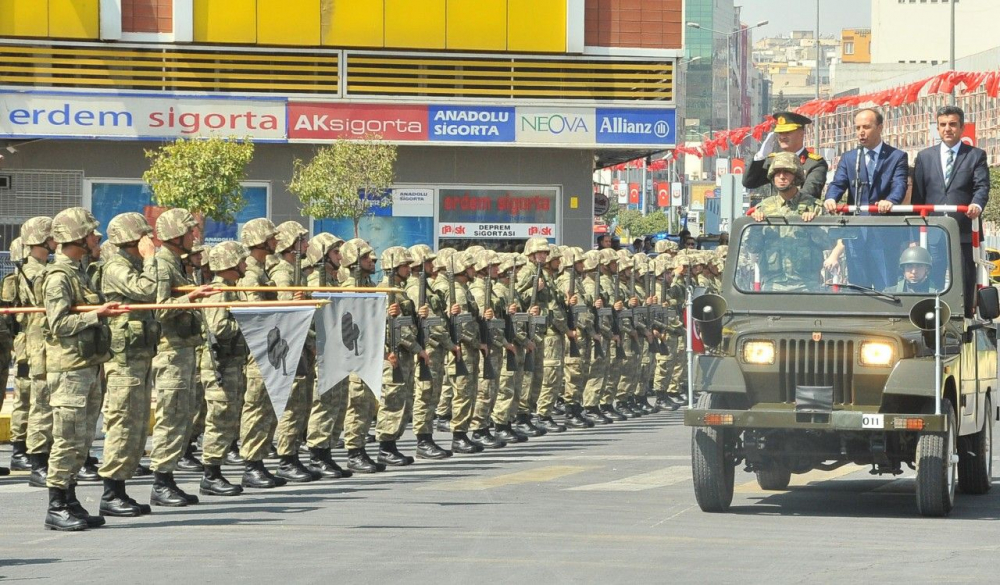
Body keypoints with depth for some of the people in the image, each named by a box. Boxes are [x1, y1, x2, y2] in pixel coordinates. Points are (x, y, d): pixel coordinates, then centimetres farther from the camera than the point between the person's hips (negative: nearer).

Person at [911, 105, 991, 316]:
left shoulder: (976, 156, 8)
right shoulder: (925, 157, 14)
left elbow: (982, 186, -4)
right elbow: (917, 196, 11)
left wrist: (977, 205, -27)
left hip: (963, 231, -2)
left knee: (964, 282, 0)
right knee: (933, 284, 0)